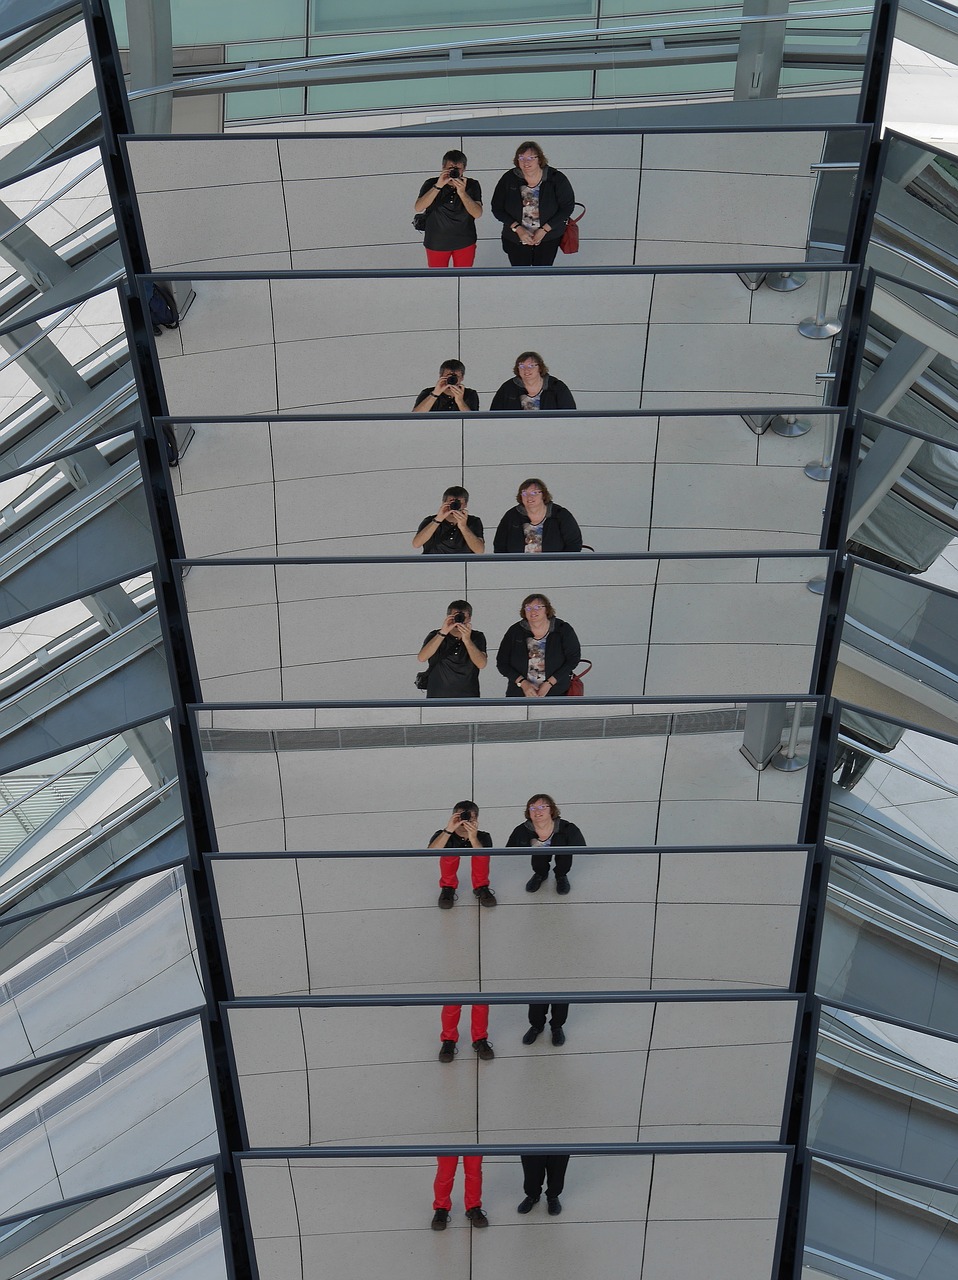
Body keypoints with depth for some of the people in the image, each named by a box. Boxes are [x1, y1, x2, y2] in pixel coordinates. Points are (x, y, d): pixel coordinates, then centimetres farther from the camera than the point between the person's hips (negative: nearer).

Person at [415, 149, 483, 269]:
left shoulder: (472, 185, -7)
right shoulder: (431, 184, -9)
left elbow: (477, 213, -19)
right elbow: (418, 208, -23)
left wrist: (462, 192, -33)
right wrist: (438, 186, -33)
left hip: (465, 242, 0)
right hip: (436, 243, 0)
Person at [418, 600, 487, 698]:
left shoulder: (477, 637, 6)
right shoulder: (435, 636, 4)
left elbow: (481, 664, -12)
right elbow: (422, 658, -16)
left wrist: (467, 640, -26)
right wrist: (442, 633, -24)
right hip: (438, 699, 0)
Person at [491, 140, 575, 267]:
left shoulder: (556, 179, -13)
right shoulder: (509, 179, -10)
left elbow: (567, 206, -8)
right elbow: (497, 208, -4)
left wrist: (544, 230, -16)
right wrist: (517, 228, -17)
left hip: (548, 239, -1)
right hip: (515, 240, 1)